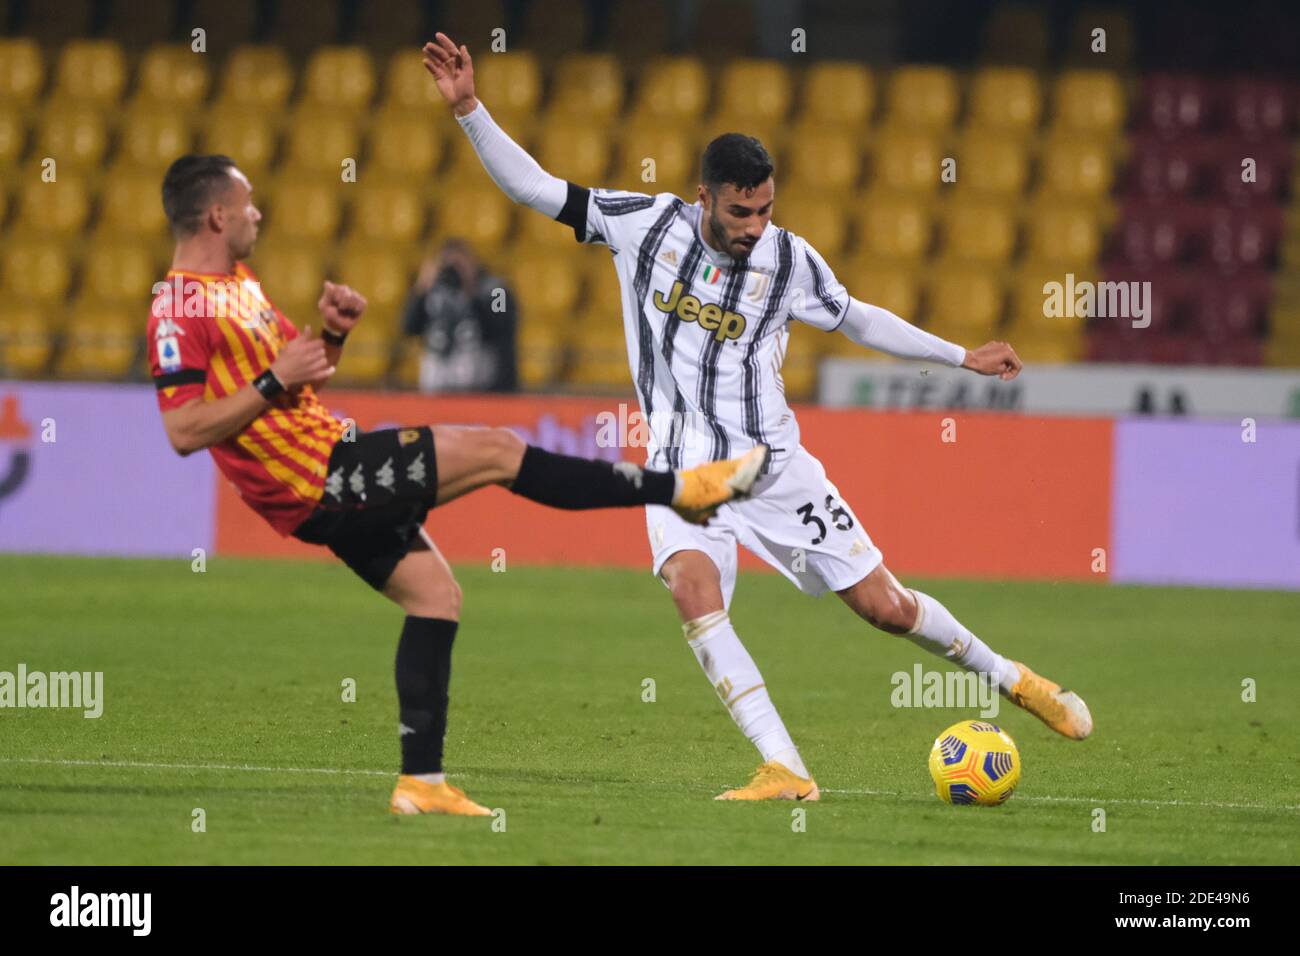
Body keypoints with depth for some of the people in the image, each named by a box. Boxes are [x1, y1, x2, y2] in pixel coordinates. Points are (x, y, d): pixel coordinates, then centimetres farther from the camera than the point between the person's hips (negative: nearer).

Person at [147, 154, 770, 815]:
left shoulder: (237, 286, 15)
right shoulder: (182, 308, -16)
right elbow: (183, 431, -24)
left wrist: (331, 332, 4)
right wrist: (274, 381, -23)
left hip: (336, 482, 10)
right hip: (320, 481, -10)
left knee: (433, 593, 12)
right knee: (495, 451, -9)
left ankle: (421, 780, 13)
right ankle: (679, 489, 0)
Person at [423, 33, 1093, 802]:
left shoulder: (789, 260, -4)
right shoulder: (647, 225, -6)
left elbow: (858, 319, 14)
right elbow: (533, 188, -4)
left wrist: (962, 357, 17)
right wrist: (469, 109, -14)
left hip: (774, 466, 0)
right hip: (683, 470, 0)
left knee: (884, 606, 1)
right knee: (692, 588, -29)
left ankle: (1008, 677, 29)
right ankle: (785, 770, -31)